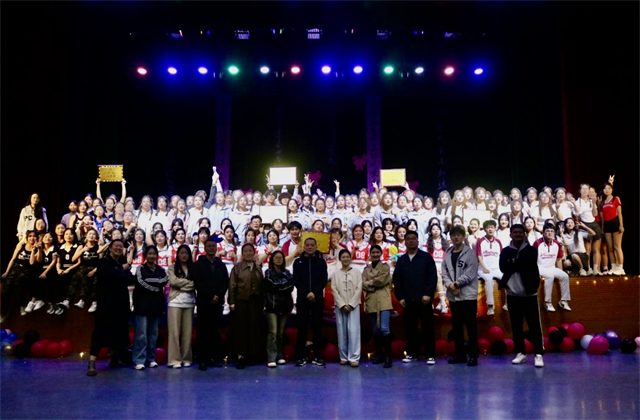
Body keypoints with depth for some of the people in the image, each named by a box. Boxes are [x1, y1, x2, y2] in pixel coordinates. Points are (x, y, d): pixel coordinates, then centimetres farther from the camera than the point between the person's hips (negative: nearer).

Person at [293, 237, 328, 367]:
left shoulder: (321, 262, 8)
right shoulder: (298, 262, 7)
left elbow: (324, 280, 0)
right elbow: (296, 281, 0)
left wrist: (314, 293, -14)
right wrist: (306, 293, -13)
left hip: (318, 299, 1)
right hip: (302, 299, 0)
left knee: (317, 327, 2)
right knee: (302, 328, 0)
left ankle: (317, 356, 8)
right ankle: (300, 357, 4)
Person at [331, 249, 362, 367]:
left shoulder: (356, 272, 6)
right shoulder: (335, 273, 7)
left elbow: (359, 289, -1)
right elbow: (334, 290, 1)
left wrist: (351, 304, -10)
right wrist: (342, 304, -9)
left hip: (353, 305, -1)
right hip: (340, 306, 1)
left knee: (353, 331, -9)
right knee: (342, 332, 2)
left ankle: (354, 357, -10)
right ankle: (344, 357, 8)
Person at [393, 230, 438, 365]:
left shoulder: (426, 257, 2)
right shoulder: (401, 260, 12)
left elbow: (433, 277, -4)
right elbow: (396, 279, 9)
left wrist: (428, 294, -13)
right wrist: (400, 297, 0)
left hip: (423, 299, -3)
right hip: (407, 300, 3)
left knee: (428, 327, 0)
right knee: (410, 328, 8)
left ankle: (430, 355, 6)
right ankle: (412, 353, 18)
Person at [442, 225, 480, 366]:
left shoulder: (470, 252, -4)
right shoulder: (448, 254, 10)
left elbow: (470, 273, -12)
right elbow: (444, 273, 6)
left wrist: (456, 284, -13)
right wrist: (450, 285, -11)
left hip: (468, 295, -5)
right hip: (452, 296, 5)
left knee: (471, 325, -1)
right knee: (456, 326, 11)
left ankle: (473, 355, 5)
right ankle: (460, 354, 21)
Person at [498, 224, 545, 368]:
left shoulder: (531, 250, 1)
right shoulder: (505, 251, 6)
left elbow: (527, 265, -16)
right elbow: (503, 268, -10)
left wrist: (513, 263, -7)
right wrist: (519, 264, -16)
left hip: (529, 293, -3)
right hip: (512, 293, 3)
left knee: (534, 324, -4)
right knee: (516, 325, 8)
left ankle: (539, 354, 0)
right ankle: (520, 353, 17)